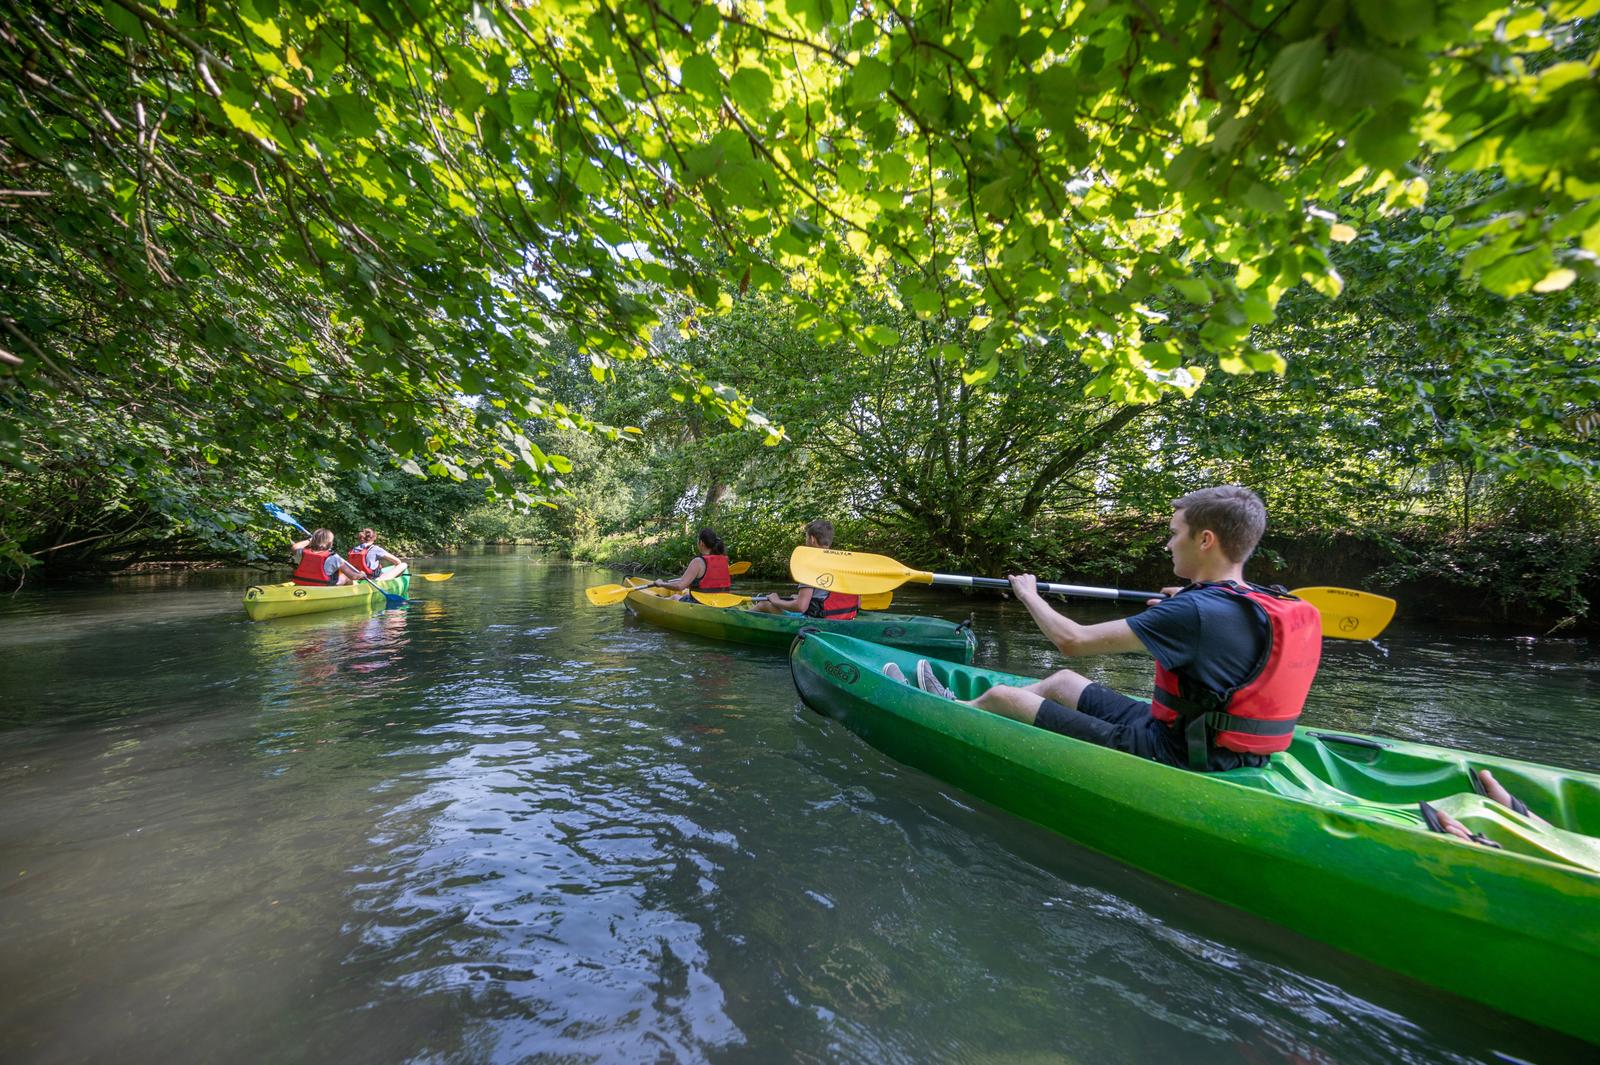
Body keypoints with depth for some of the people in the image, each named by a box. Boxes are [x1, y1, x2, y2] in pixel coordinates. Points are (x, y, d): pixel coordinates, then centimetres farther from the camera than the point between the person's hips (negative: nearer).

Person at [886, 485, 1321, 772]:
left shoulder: (1193, 611, -28)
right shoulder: (1281, 608, -2)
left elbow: (1073, 641, -25)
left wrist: (1029, 595, -8)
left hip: (1169, 756, -9)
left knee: (1002, 696, -2)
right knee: (1062, 680, 20)